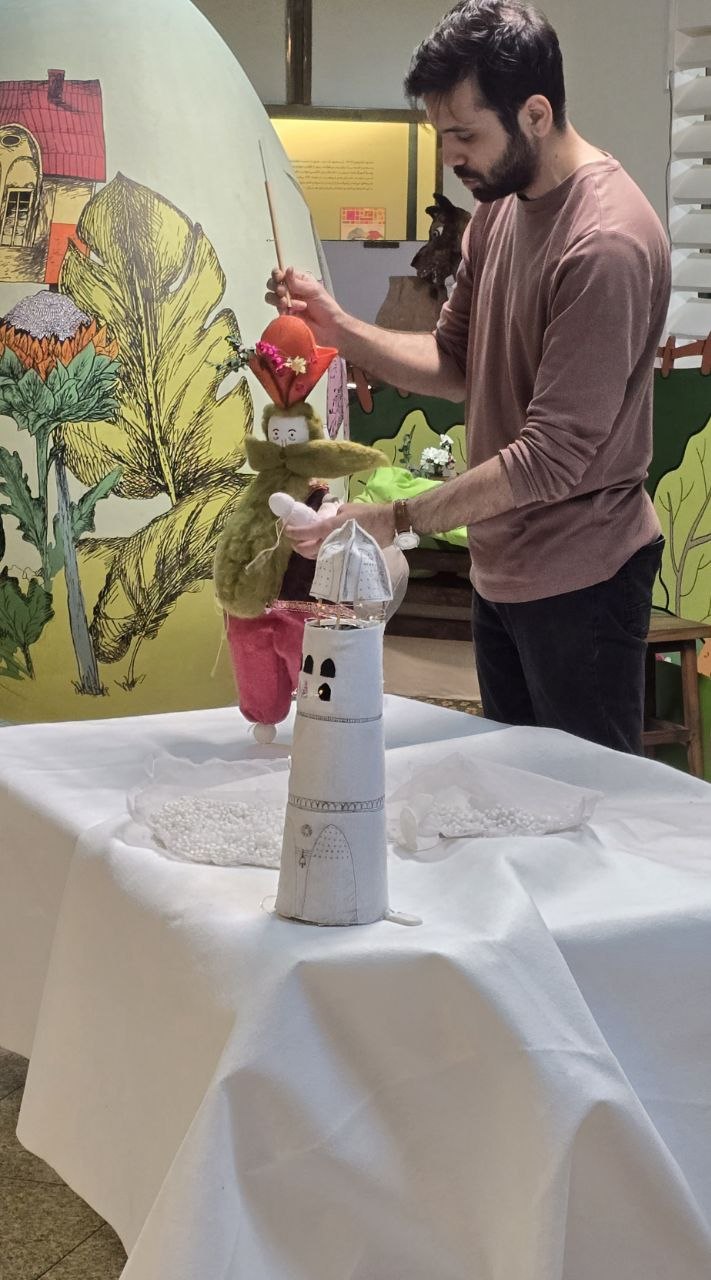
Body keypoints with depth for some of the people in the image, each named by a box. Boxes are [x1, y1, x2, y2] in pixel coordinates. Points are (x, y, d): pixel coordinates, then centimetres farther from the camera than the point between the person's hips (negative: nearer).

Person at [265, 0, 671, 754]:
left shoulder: (605, 244, -24)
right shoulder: (498, 206, 6)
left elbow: (555, 454, -25)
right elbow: (456, 364, 11)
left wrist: (397, 521, -25)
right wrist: (340, 330, -5)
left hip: (577, 580, -9)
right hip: (500, 570, 9)